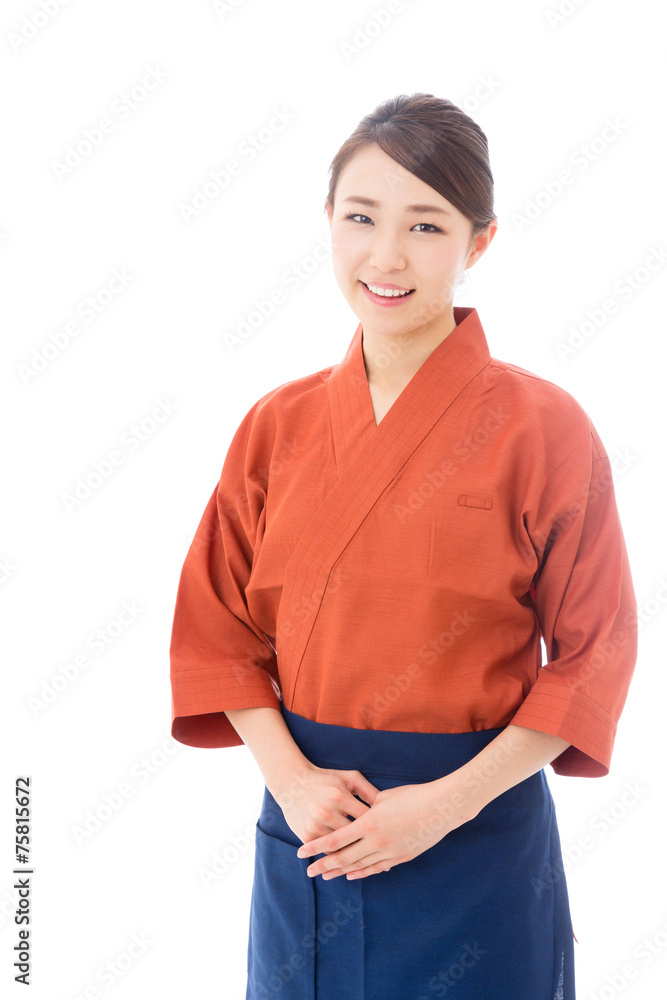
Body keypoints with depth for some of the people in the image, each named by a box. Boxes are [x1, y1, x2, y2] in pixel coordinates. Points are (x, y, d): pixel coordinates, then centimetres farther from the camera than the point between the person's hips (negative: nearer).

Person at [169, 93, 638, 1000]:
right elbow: (218, 624, 4)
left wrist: (451, 801, -14)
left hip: (477, 835, -3)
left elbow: (593, 653, -7)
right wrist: (290, 776, -9)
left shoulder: (542, 429, -11)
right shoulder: (278, 424, -1)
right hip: (308, 823, 3)